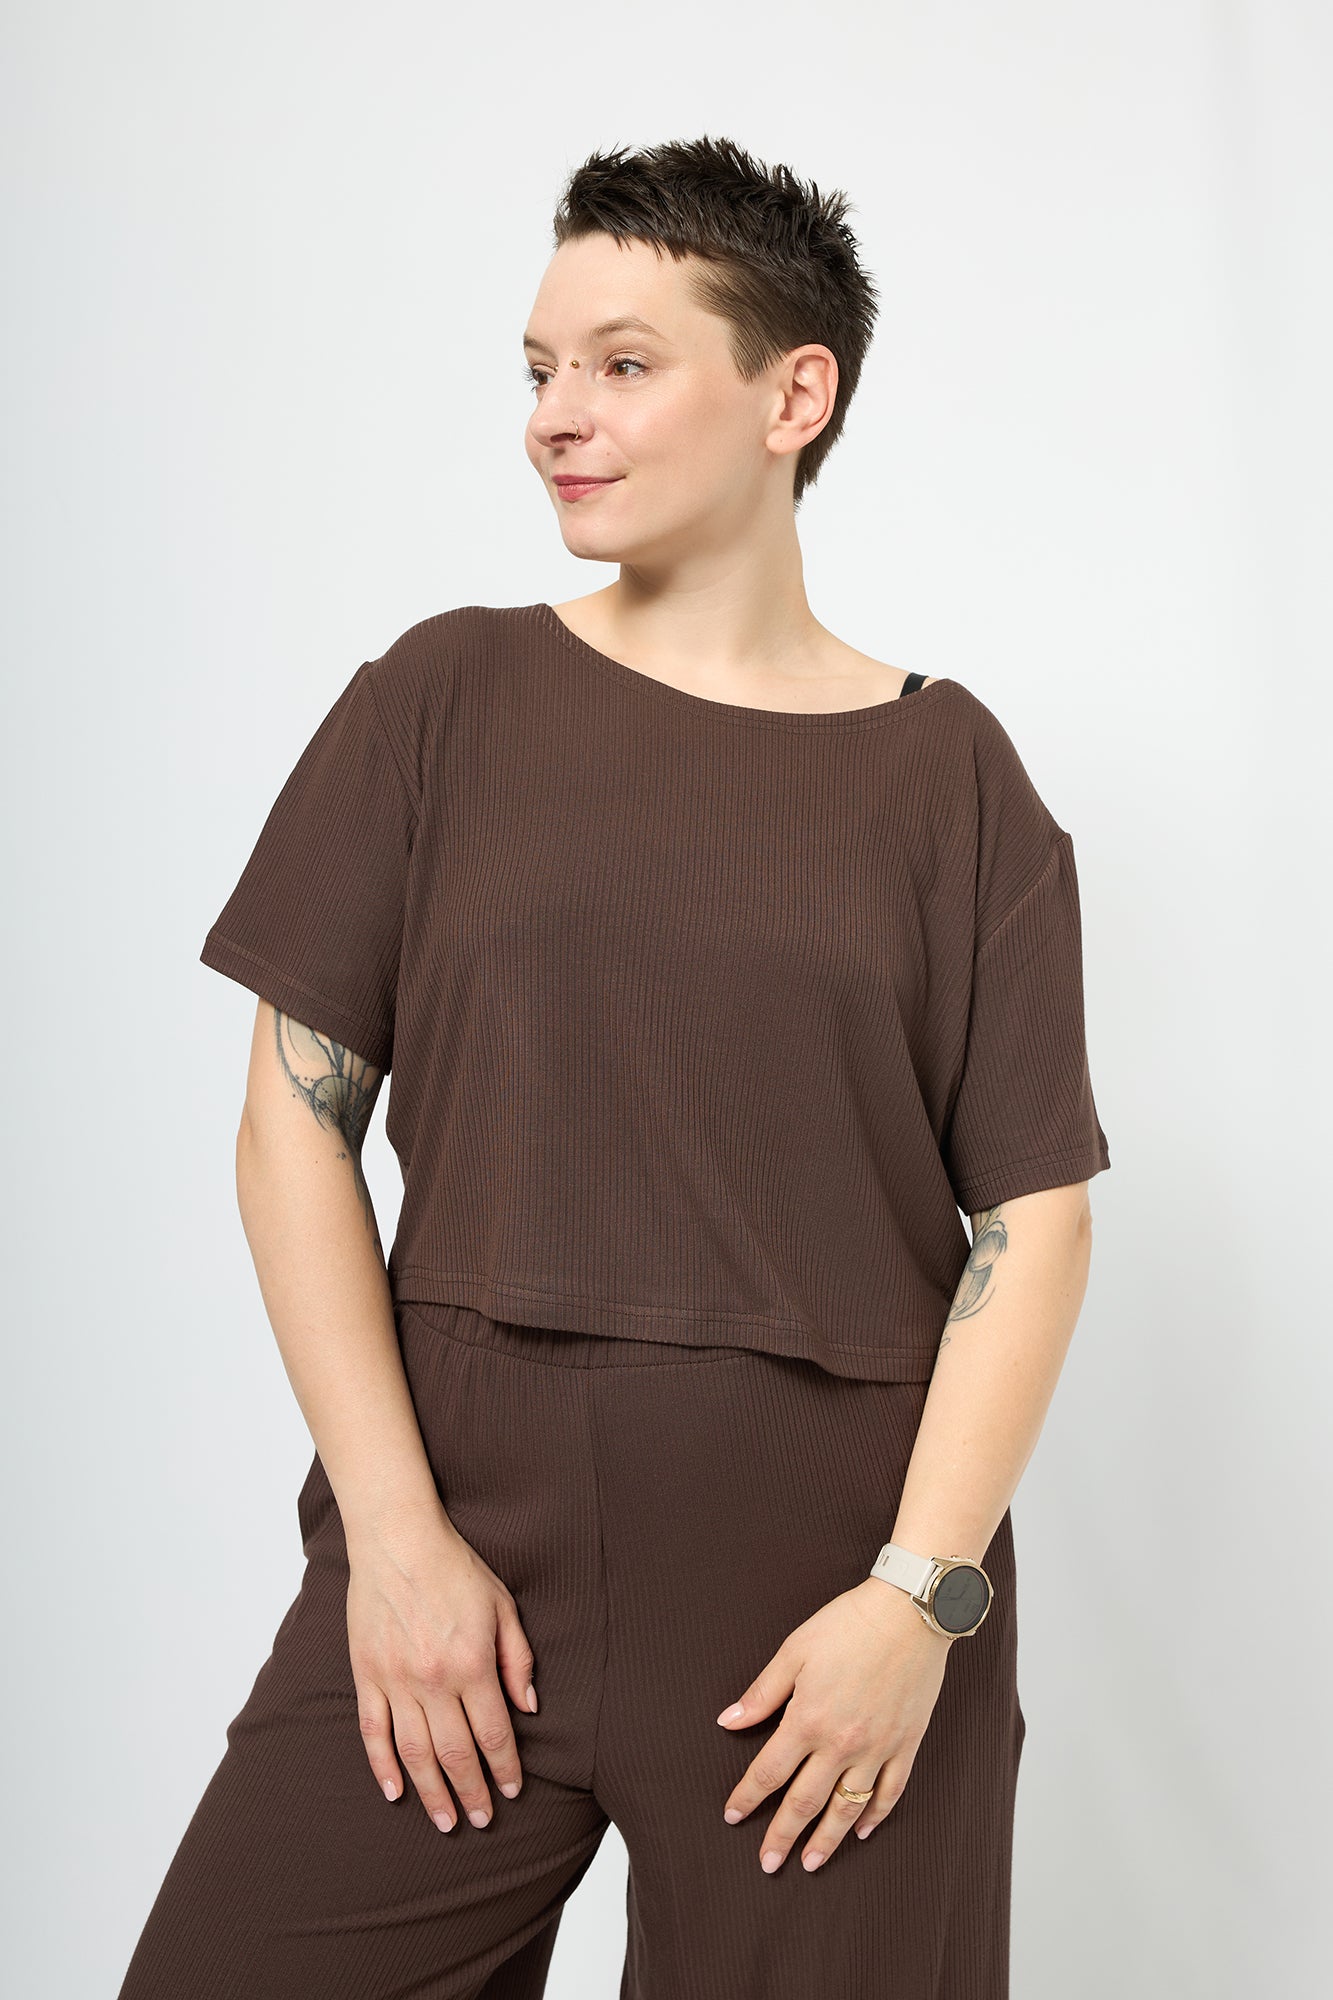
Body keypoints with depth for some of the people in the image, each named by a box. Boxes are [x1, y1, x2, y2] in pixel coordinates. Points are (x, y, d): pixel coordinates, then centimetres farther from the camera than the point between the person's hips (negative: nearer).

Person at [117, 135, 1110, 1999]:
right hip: (463, 1520, 1)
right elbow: (297, 1117, 0)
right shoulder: (443, 699, 4)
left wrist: (921, 1594, -10)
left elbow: (1035, 1218, 0)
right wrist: (393, 1530, -7)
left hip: (836, 1572, 0)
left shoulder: (948, 773, 2)